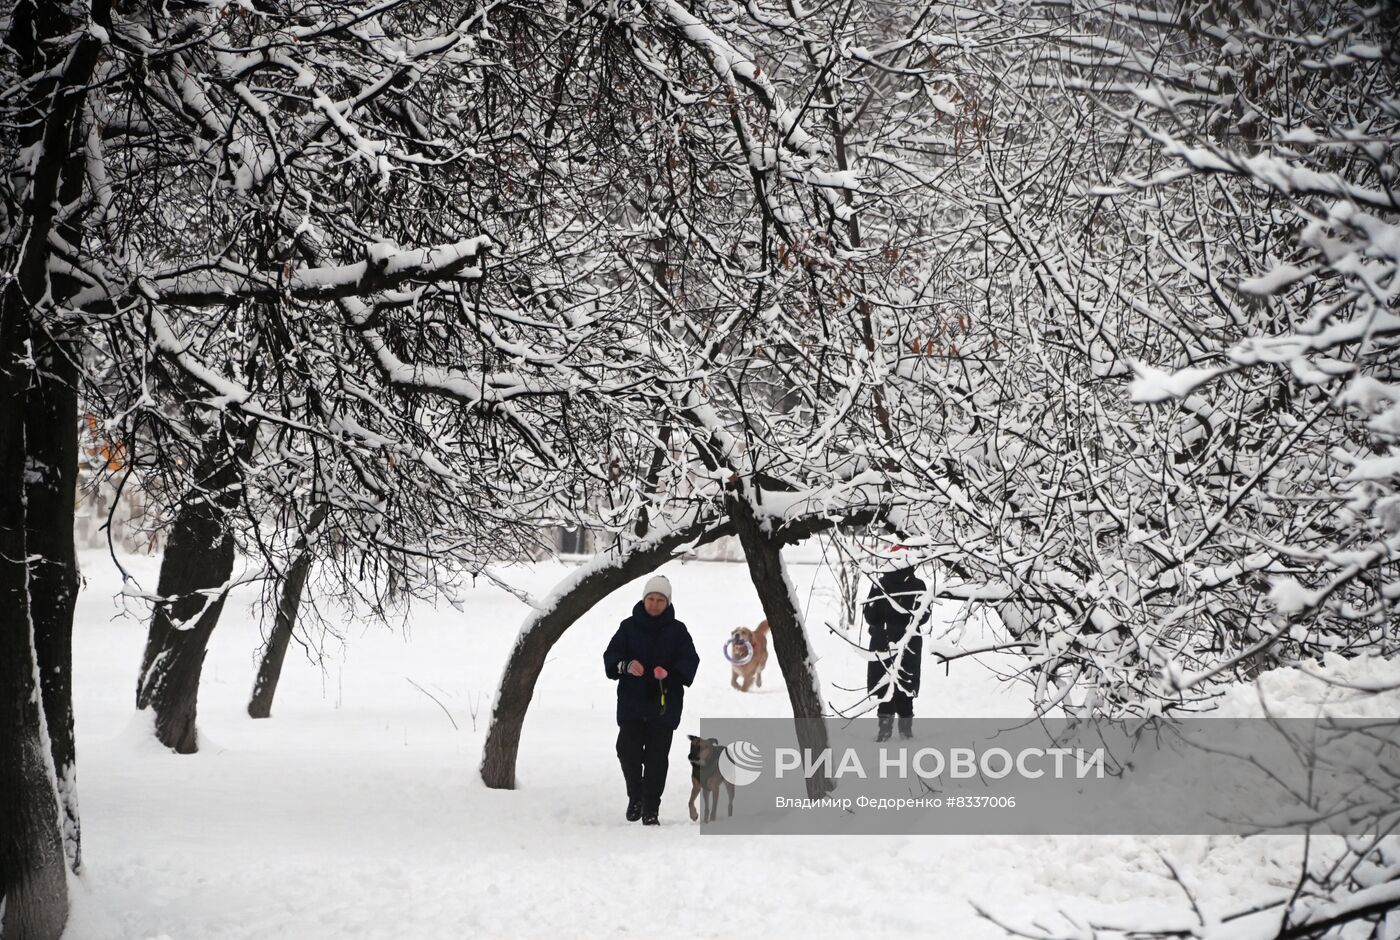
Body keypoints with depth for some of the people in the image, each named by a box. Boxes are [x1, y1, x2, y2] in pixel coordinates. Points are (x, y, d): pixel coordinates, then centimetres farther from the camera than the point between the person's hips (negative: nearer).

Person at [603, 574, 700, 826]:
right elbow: (611, 656, 1)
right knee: (628, 751, -7)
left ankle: (651, 808, 7)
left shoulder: (677, 630, 4)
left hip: (664, 704, -1)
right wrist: (626, 665, -22)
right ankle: (636, 795, 18)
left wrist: (670, 672, -21)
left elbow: (690, 661, -1)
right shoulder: (629, 626, 5)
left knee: (657, 756, -1)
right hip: (631, 701, 1)